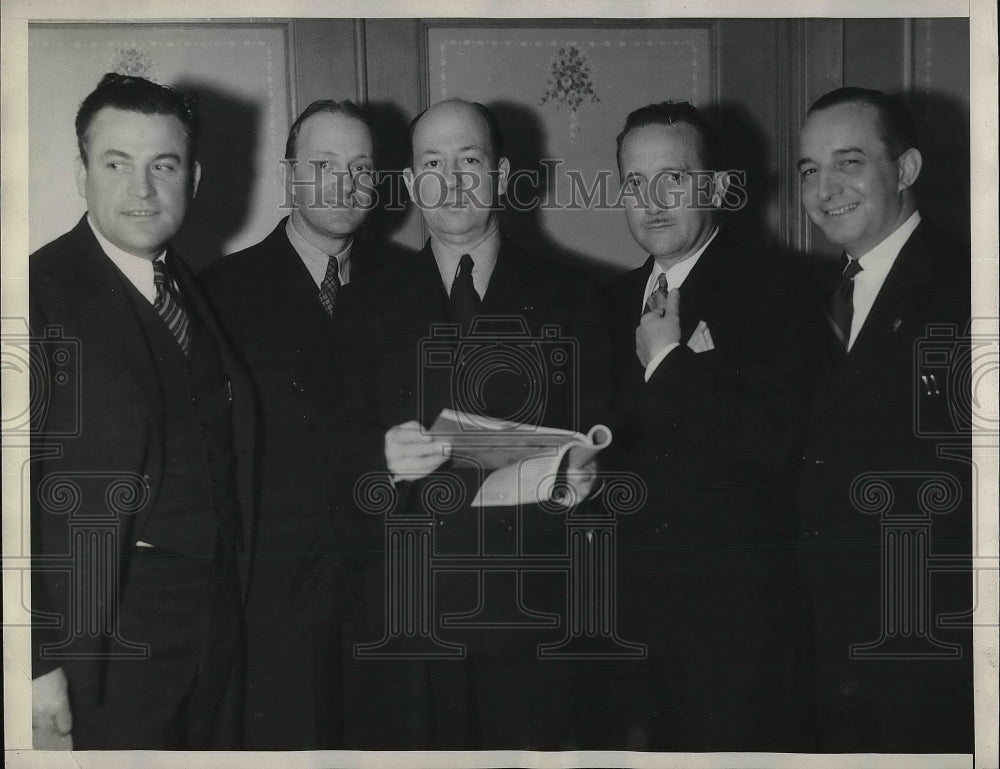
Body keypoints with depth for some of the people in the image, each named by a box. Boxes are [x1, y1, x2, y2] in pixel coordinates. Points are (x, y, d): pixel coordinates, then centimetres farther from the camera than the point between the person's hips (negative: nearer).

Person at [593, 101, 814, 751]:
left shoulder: (768, 290, -8)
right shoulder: (619, 300, 12)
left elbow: (775, 436, -21)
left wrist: (667, 361, -14)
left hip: (732, 607, -5)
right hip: (626, 600, 5)